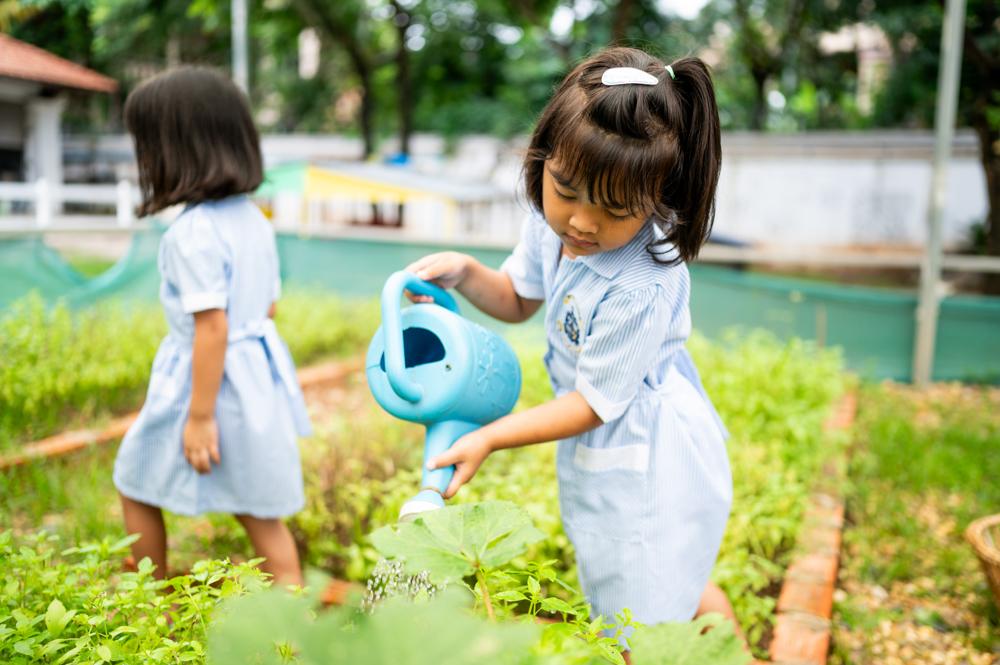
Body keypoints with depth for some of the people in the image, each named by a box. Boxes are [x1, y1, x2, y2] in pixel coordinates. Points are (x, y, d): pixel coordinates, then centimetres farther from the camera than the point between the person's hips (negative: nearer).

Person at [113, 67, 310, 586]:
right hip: (259, 378, 8)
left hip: (207, 380, -8)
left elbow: (211, 326, -23)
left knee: (136, 490, 16)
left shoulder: (193, 233, -20)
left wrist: (199, 417, -19)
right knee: (263, 514, 14)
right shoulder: (254, 219, 6)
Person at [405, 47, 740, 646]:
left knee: (644, 625, 6)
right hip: (608, 455, 9)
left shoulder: (640, 291, -34)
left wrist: (489, 439, -19)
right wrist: (463, 272, -10)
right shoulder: (553, 224, -10)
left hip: (649, 467, -9)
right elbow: (519, 299, 9)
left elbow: (592, 404, -24)